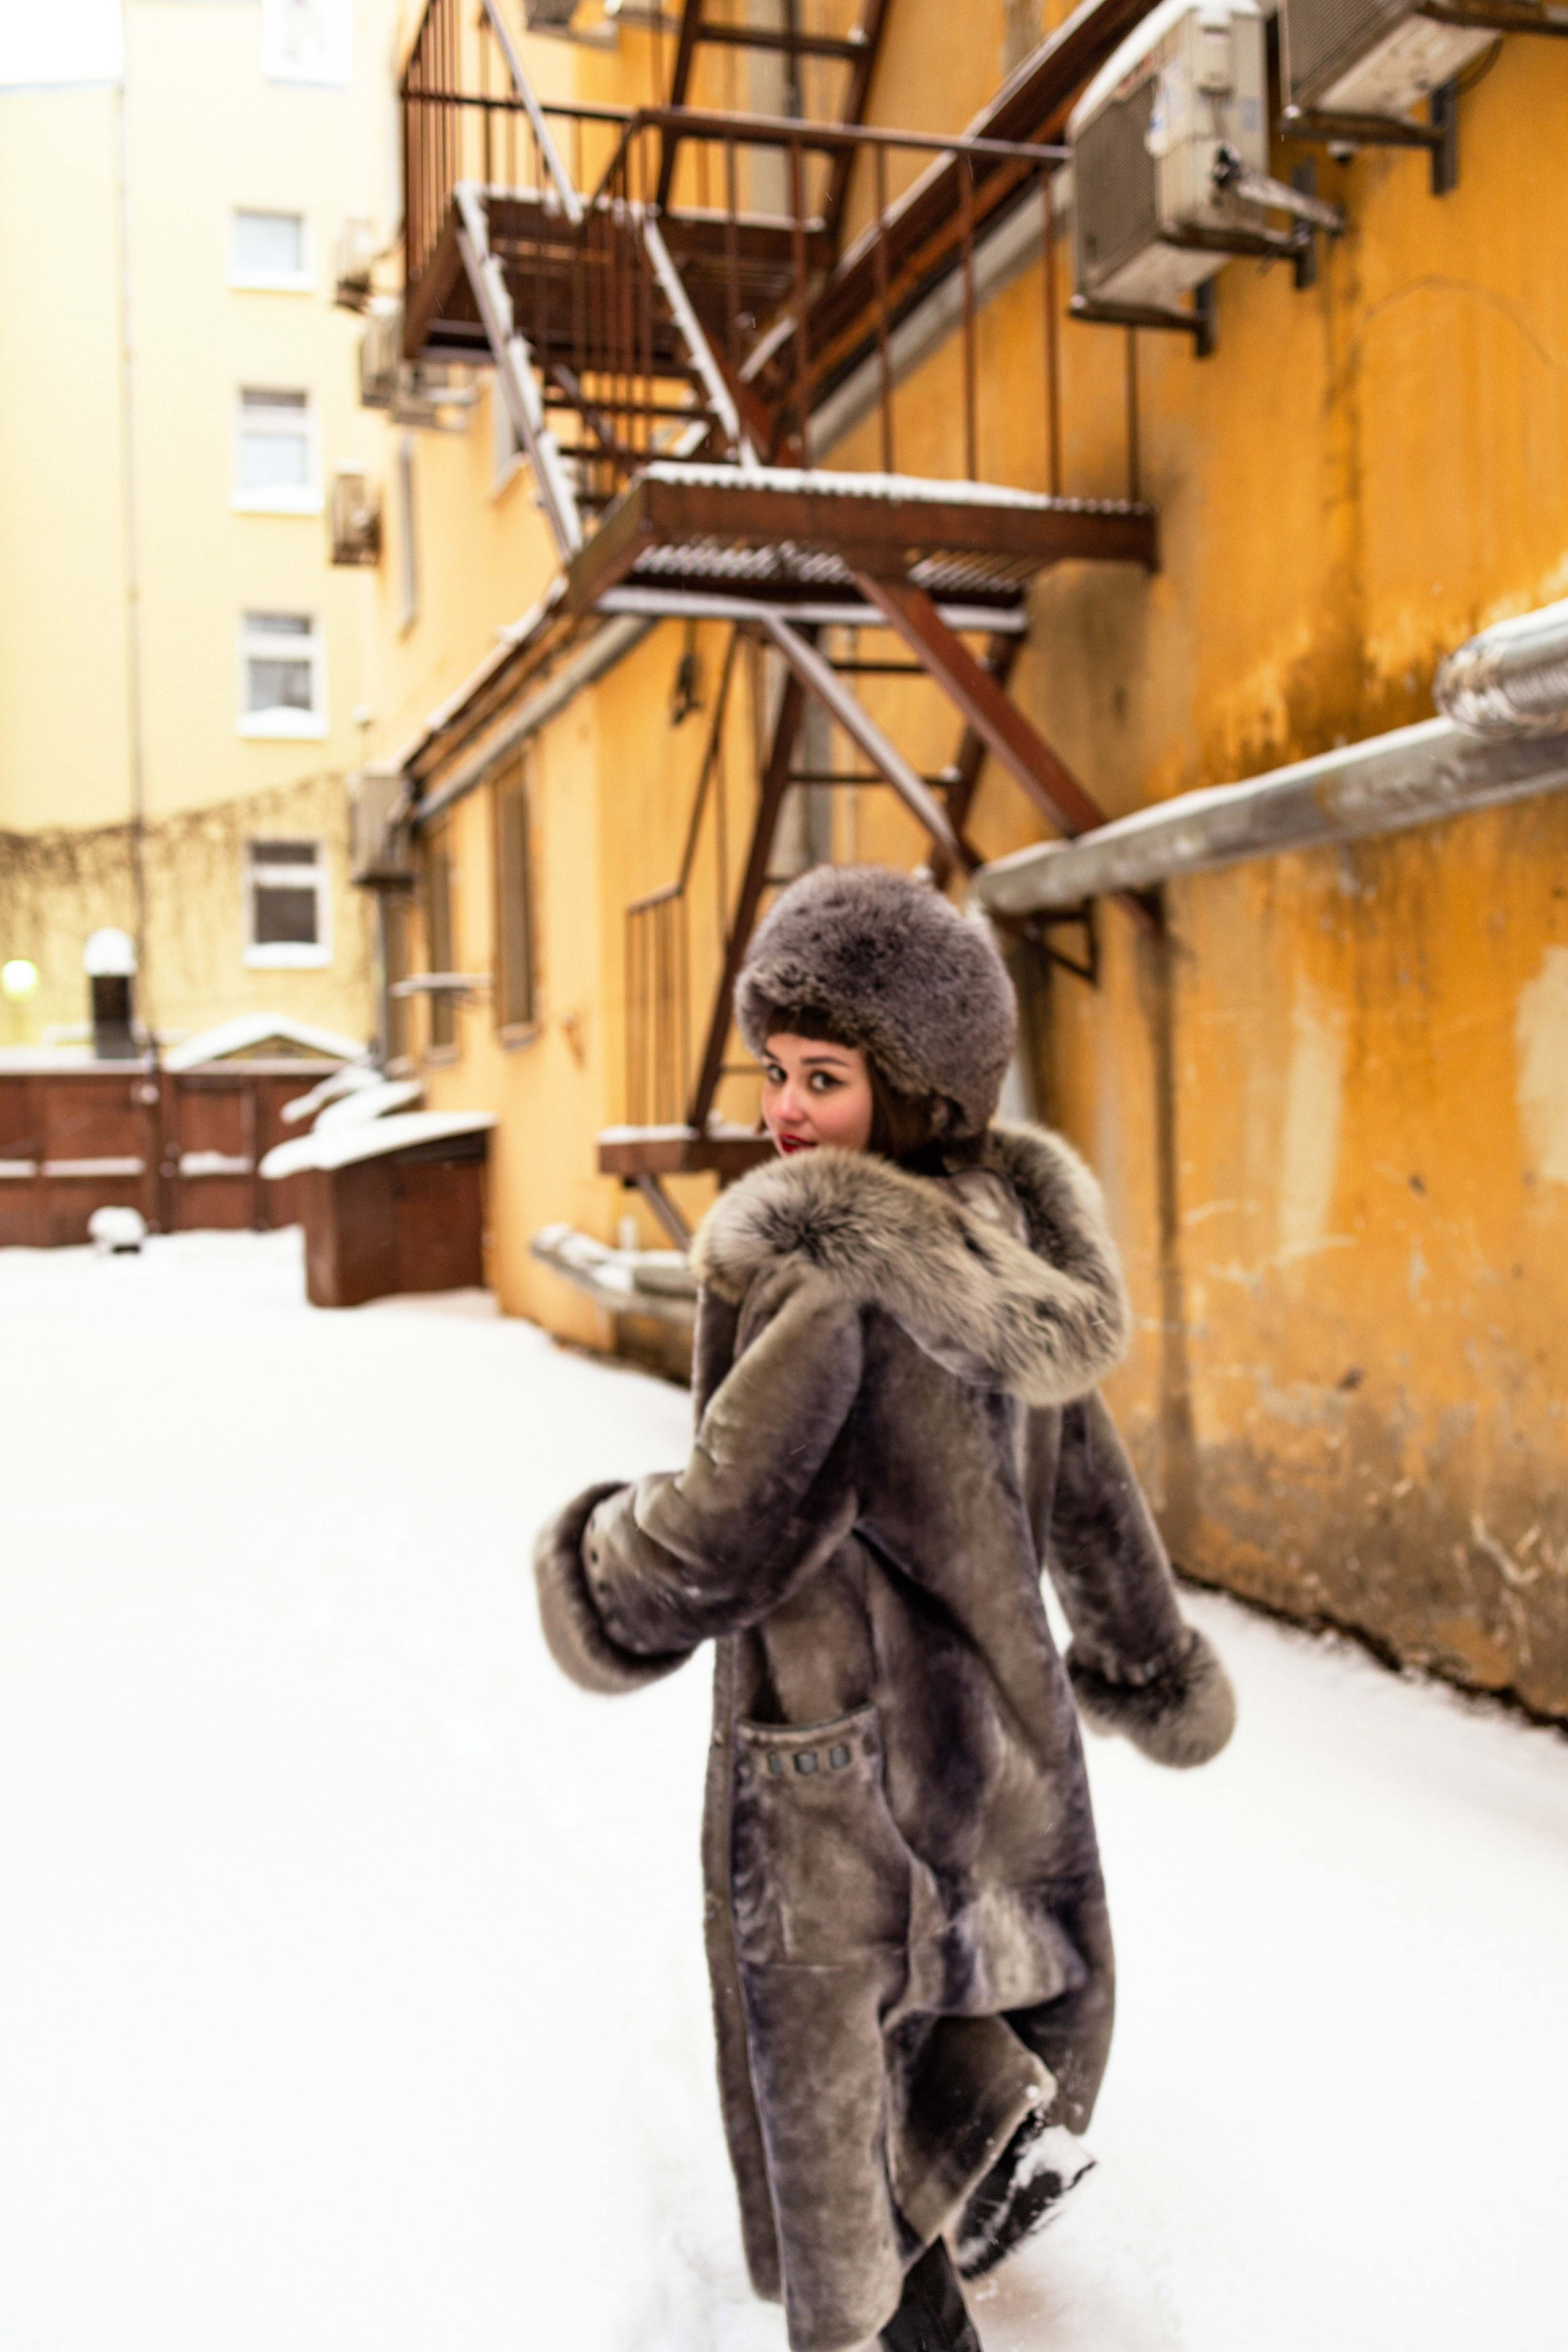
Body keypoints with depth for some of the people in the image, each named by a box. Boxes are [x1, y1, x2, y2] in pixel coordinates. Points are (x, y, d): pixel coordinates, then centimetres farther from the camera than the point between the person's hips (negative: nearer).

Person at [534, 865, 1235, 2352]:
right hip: (1000, 1725, 7)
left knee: (829, 2075, 15)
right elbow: (1085, 1485, 8)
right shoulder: (1002, 1241, -2)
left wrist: (600, 1588, -10)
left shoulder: (822, 1268, -27)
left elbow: (740, 1521, -31)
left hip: (836, 1751, -7)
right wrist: (1149, 1662, 20)